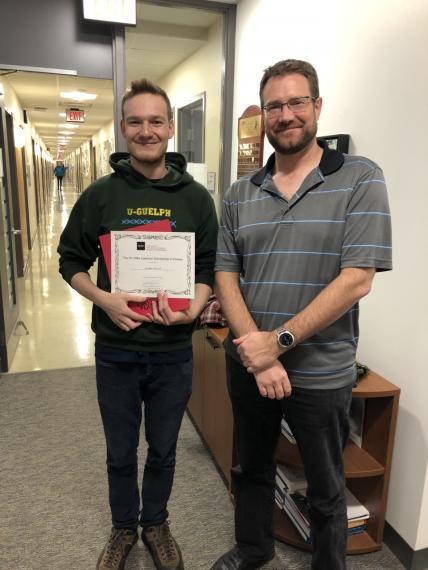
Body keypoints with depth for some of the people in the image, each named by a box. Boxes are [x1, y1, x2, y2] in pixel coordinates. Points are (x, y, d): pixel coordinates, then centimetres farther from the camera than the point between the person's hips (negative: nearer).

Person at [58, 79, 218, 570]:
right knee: (120, 452, 19)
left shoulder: (196, 197, -2)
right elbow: (71, 261, 3)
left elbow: (209, 267, 2)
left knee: (163, 450, 20)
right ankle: (123, 527, 46)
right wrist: (103, 299, -15)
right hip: (116, 350, 0)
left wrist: (192, 308, -17)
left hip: (173, 351, 1)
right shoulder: (100, 194, -3)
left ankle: (156, 523, 47)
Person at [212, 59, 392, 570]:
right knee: (250, 469, 24)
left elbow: (356, 280, -17)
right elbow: (225, 276, 0)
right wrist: (255, 351, -14)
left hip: (321, 372, -3)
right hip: (248, 365, 4)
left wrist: (278, 342, -19)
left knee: (325, 489, 17)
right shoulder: (240, 194, 3)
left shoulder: (359, 179, -8)